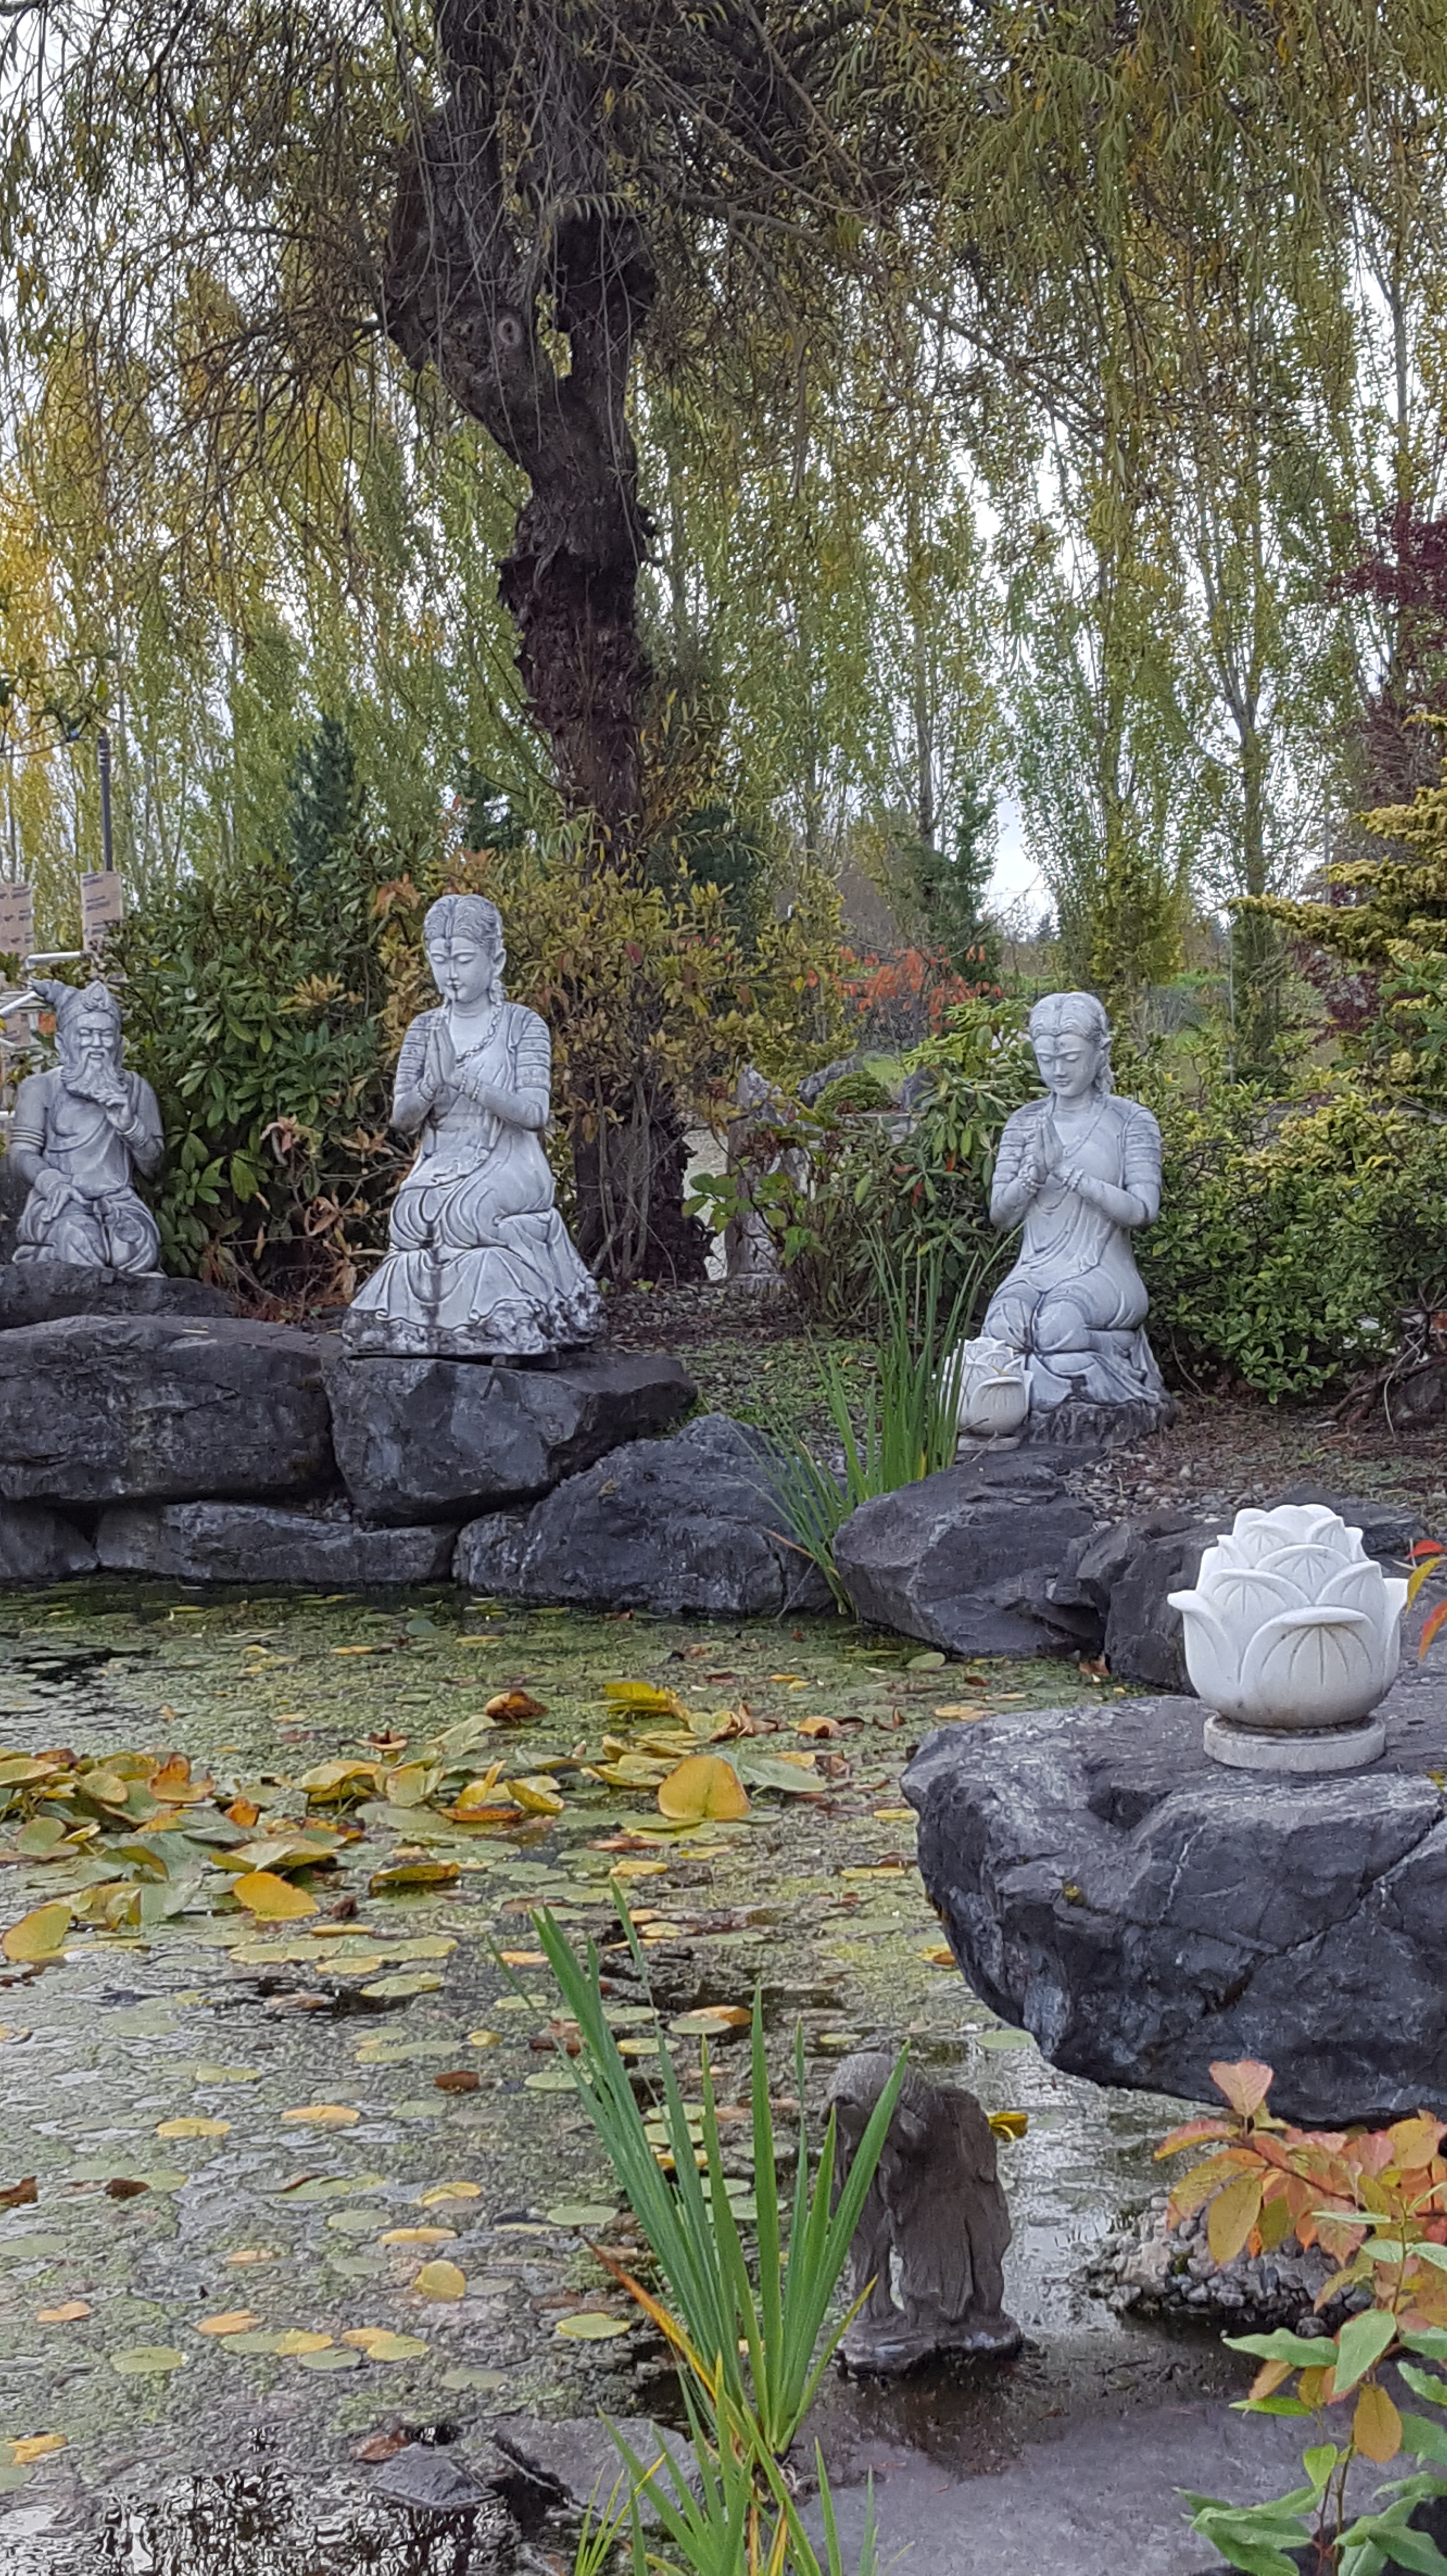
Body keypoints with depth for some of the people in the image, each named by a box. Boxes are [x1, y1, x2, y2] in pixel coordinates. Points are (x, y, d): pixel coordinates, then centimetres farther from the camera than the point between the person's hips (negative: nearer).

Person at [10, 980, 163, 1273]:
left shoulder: (136, 1090, 17)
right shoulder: (40, 1088, 10)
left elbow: (152, 1164, 13)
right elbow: (22, 1153, 0)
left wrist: (129, 1126, -7)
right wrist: (51, 1182, -22)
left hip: (118, 1200, 2)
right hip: (60, 1204, -2)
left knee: (138, 1242, -33)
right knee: (79, 1240, -37)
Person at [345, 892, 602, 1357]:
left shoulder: (523, 1026, 0)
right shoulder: (424, 1030, 11)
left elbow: (534, 1113, -12)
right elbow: (402, 1118, 3)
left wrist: (464, 1079, -24)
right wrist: (434, 1083, -20)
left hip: (508, 1166, -4)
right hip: (441, 1167, 4)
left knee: (466, 1210, -32)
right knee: (412, 1210, -26)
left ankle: (499, 1331, -22)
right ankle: (424, 1326, -18)